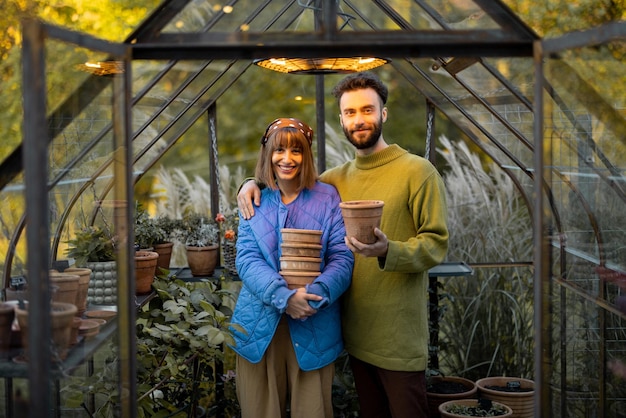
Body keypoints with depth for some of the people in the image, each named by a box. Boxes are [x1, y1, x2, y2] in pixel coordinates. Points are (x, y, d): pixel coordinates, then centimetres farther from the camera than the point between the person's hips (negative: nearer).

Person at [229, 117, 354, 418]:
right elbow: (247, 260, -4)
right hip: (261, 325, 2)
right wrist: (284, 296, -21)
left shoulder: (327, 198, 2)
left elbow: (342, 257, -5)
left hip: (314, 327, -1)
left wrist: (317, 293, -24)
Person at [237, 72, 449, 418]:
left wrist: (388, 251, -29)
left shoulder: (417, 171, -7)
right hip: (355, 327, 5)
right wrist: (255, 182, 6)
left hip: (399, 335, -5)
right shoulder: (338, 177, 10)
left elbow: (436, 244, -11)